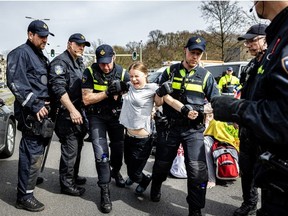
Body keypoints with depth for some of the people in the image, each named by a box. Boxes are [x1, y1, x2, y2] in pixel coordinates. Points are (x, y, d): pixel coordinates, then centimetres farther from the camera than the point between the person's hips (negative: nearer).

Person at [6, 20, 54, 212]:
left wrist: (49, 105, 17)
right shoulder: (21, 53, -9)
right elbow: (15, 83, -19)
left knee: (36, 150, 19)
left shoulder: (41, 57, 21)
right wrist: (34, 105, -21)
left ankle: (30, 179, 37)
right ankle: (24, 196, 2)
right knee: (33, 153, -8)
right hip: (31, 111, -9)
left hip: (43, 109, 9)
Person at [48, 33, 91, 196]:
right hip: (67, 113, -9)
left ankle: (73, 176, 33)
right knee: (70, 149, -5)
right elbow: (59, 89, -22)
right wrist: (72, 110, -27)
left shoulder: (80, 63, 17)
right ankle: (67, 184, 8)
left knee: (77, 146, 18)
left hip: (79, 111, 9)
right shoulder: (60, 62, -12)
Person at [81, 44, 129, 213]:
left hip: (116, 115, 3)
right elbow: (86, 99, -18)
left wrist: (122, 90, -24)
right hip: (97, 117, -2)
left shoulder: (122, 73, -10)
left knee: (118, 148, 17)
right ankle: (105, 191, -1)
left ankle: (116, 171, 48)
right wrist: (107, 93, -28)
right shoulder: (90, 73, -15)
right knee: (101, 154, -10)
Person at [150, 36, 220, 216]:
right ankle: (156, 188, 47)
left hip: (194, 129, -1)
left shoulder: (206, 76, 3)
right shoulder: (170, 71, 5)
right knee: (162, 164, 15)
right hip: (171, 126, 1)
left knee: (197, 170, -12)